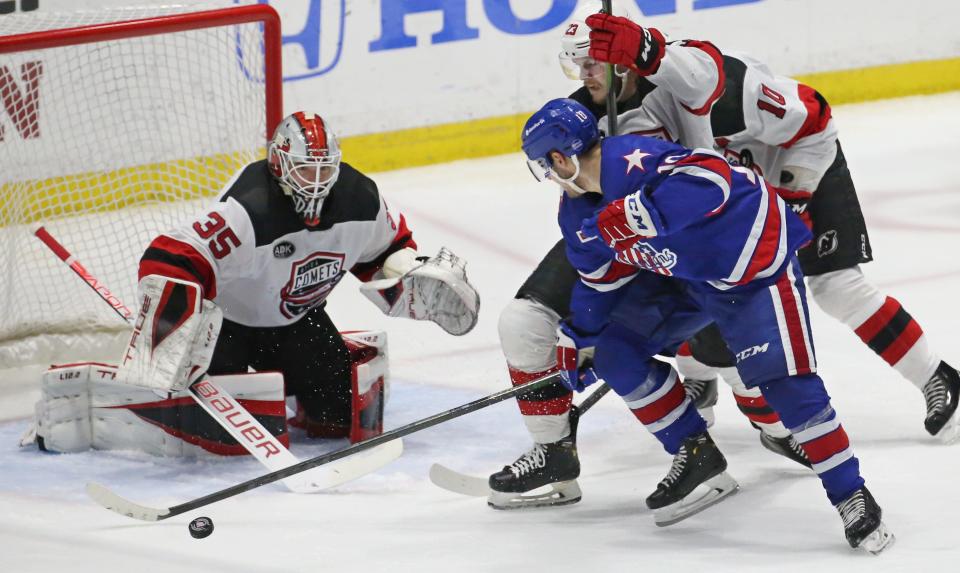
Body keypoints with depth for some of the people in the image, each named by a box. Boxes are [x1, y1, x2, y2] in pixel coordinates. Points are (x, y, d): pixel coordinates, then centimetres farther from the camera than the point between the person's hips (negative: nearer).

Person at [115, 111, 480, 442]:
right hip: (225, 317, -6)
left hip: (296, 318, 6)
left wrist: (418, 277, -9)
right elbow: (170, 264, -42)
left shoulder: (360, 199, -14)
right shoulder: (247, 211, -35)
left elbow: (385, 247, 10)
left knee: (348, 413, -7)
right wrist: (159, 347, -49)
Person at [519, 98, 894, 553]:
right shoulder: (580, 212, 2)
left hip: (755, 259, -10)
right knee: (615, 349, 1)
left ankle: (852, 497, -11)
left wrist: (638, 213, -49)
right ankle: (697, 459, 10)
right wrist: (579, 337, 18)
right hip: (683, 272, 10)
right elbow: (603, 275, 16)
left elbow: (711, 177, -44)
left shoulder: (631, 162, -30)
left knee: (783, 377, -19)